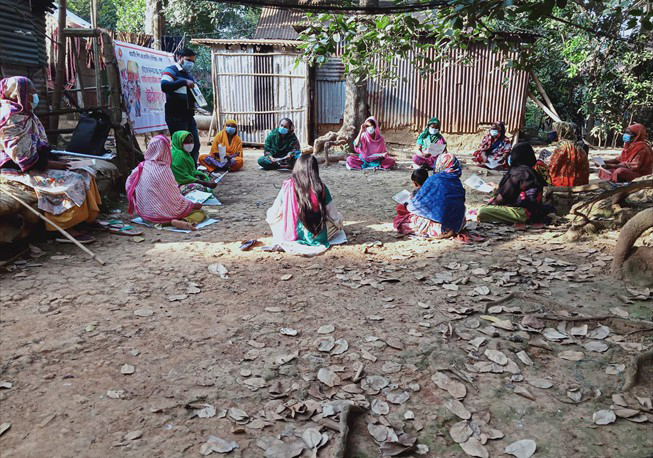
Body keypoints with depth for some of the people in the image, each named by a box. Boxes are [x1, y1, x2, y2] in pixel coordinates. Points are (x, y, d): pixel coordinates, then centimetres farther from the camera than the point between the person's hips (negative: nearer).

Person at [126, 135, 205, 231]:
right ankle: (183, 222, -23)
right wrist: (193, 205, -2)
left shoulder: (141, 167, 1)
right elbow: (174, 198, -17)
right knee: (200, 212, 0)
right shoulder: (164, 170, -19)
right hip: (161, 213, -7)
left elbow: (128, 185, 11)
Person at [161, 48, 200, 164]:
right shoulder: (170, 71, -3)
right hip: (176, 116, -8)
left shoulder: (189, 75, 23)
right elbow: (164, 86, -23)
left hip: (189, 115, 9)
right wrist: (184, 82, -22)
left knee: (195, 145, 8)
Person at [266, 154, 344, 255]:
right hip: (318, 238, 3)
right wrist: (340, 225, 16)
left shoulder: (288, 186, -14)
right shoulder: (321, 187, -15)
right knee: (338, 217, 24)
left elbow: (274, 214, -5)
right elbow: (333, 215, -6)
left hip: (292, 238, -3)